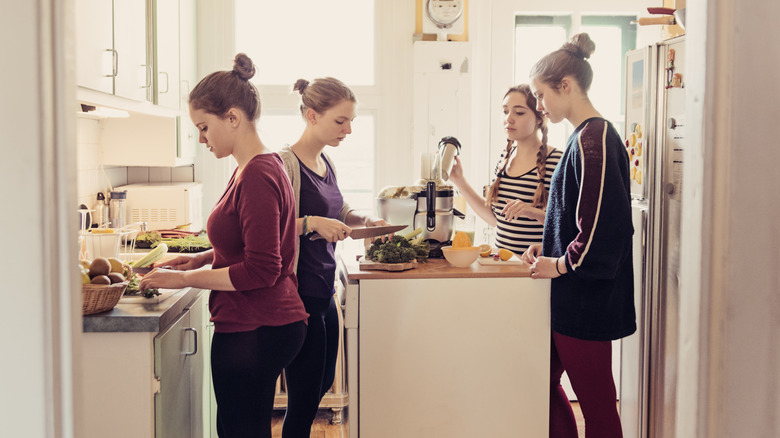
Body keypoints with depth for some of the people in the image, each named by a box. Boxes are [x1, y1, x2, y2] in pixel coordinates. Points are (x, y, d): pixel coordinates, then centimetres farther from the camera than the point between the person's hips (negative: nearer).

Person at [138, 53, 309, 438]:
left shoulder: (256, 177, -21)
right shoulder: (263, 167, 10)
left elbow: (261, 271, -23)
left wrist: (185, 279, -15)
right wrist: (203, 258, 11)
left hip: (254, 332, -10)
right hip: (268, 323, 10)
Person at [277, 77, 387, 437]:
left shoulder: (326, 163, 11)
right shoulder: (286, 163, -15)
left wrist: (365, 221, 8)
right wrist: (311, 223, -31)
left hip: (324, 292, 9)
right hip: (299, 295, -9)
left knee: (323, 382, 22)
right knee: (304, 399, 1)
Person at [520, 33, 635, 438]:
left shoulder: (594, 139, -17)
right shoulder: (584, 136, 14)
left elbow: (604, 222, -24)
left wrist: (561, 264, -12)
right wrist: (549, 248, 10)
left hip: (587, 297, -10)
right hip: (571, 296, 10)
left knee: (595, 401, 3)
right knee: (546, 380, 18)